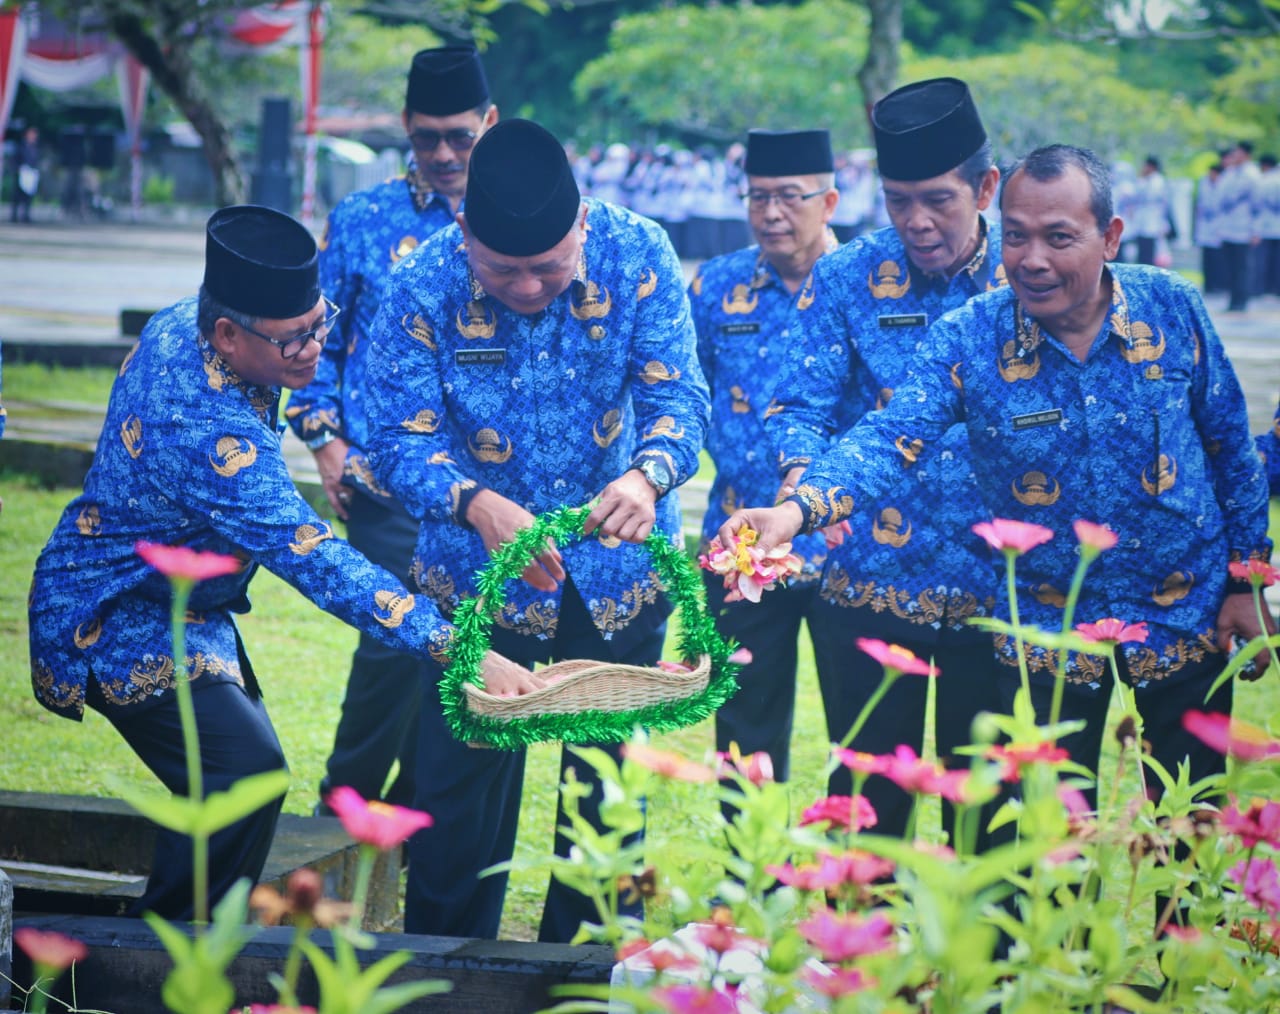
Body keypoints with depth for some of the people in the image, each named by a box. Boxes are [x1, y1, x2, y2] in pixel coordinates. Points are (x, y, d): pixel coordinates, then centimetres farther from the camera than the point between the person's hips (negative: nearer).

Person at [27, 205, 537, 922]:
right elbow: (313, 558, -40)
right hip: (119, 628, -11)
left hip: (180, 604, 11)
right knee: (245, 774, -22)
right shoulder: (206, 431, -36)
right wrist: (459, 651, -43)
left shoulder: (178, 325, -6)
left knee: (239, 765, 15)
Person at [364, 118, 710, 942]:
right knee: (463, 779, 5)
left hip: (619, 569, 1)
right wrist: (476, 504, -40)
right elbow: (403, 433, -20)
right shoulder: (422, 288, -17)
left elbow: (678, 394, -18)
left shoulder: (638, 255, -15)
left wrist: (647, 475, -40)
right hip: (479, 573, -1)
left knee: (610, 776, 11)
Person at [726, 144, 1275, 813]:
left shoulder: (1172, 308, -10)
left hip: (1186, 615, 1)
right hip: (1047, 625, 0)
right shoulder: (965, 339, -14)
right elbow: (891, 438, -26)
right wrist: (799, 509, -45)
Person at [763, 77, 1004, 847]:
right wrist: (802, 477, -26)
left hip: (998, 595, 0)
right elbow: (800, 405, -4)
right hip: (870, 589, 0)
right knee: (868, 800, 7)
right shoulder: (846, 279, 0)